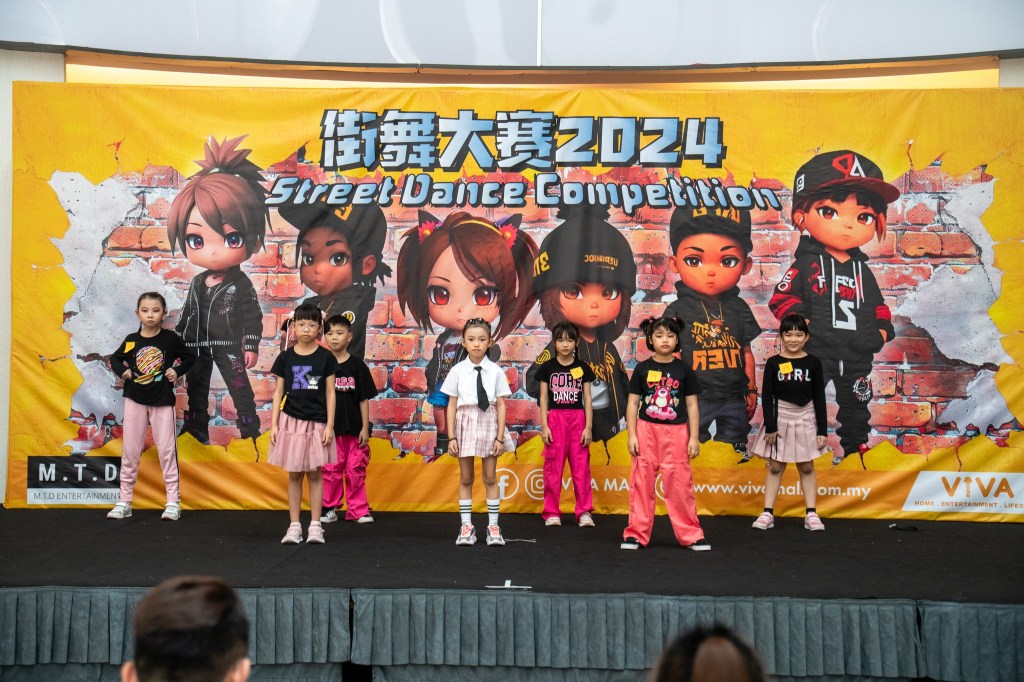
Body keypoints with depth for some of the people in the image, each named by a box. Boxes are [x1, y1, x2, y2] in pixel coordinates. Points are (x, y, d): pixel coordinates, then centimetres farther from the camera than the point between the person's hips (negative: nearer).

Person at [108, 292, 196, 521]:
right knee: (130, 449, 6)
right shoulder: (131, 340, -2)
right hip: (135, 399, 2)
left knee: (167, 449, -1)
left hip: (162, 400, -2)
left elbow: (189, 357, 5)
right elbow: (115, 359, 13)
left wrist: (177, 371, -11)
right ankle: (124, 501, 14)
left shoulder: (170, 338, -6)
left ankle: (173, 502, 5)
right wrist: (122, 371, -6)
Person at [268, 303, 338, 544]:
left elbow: (330, 393, -1)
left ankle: (315, 526, 9)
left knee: (314, 473, 4)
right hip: (291, 421, 1)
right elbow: (278, 392, 5)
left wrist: (329, 425, -5)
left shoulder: (325, 357, -2)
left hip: (316, 422, -1)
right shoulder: (286, 357, 2)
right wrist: (274, 424, 0)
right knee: (294, 474, 6)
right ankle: (294, 526, 10)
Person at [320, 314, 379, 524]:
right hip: (330, 426, 0)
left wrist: (365, 427, -2)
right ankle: (330, 508, 16)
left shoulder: (357, 365, -1)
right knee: (331, 469, 5)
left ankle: (358, 509, 14)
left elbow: (364, 399, 1)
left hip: (354, 427, 0)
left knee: (356, 470, 5)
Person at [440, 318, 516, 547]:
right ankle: (466, 526, 14)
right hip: (465, 423, 0)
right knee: (465, 478, 8)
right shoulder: (458, 370, -2)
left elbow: (501, 405, -1)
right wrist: (451, 436, -5)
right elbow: (451, 405, -1)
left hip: (488, 424, 0)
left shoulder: (496, 371, -2)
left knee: (490, 478, 5)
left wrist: (500, 437, -5)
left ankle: (493, 526, 12)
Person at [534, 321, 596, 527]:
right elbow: (543, 398, 4)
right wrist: (544, 426, -3)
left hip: (578, 419, 1)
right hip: (555, 418, 0)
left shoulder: (583, 368, 6)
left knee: (581, 466, 0)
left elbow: (587, 399, 6)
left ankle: (584, 512, 4)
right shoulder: (547, 368, 4)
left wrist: (588, 427, -1)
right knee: (553, 467, 1)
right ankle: (551, 512, 8)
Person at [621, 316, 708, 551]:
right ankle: (636, 534, 11)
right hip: (646, 430, 0)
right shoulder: (642, 369, 2)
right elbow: (633, 403, 4)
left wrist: (694, 438, 1)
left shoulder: (684, 370, 4)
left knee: (680, 484, 1)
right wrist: (632, 435, -3)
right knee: (642, 482, 3)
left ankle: (691, 535, 11)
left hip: (676, 432, 0)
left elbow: (692, 406, 6)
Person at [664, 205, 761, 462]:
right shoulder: (678, 310, -7)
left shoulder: (738, 308, 2)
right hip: (695, 399, -3)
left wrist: (751, 390, 11)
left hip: (734, 397, 3)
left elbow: (746, 353, 9)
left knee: (735, 442, 14)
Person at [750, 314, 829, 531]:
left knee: (806, 467, 9)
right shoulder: (773, 363, -4)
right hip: (780, 417, -1)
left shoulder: (813, 363, -1)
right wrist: (770, 426, -10)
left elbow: (819, 398, 0)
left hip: (806, 418, 1)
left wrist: (822, 430, -2)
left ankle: (811, 514, 13)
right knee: (775, 467, 6)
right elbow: (766, 396, -4)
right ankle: (767, 513, 9)